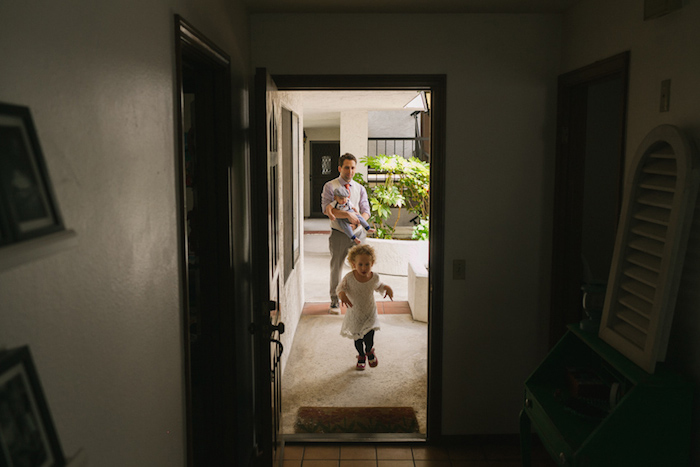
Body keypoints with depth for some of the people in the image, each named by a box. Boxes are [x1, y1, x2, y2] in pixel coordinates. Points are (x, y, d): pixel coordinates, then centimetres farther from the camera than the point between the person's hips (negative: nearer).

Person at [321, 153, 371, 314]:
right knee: (336, 269, 7)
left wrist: (358, 221, -18)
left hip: (357, 233, 3)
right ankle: (334, 301, 21)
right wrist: (348, 214, -27)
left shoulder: (360, 188, 10)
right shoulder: (330, 186, -3)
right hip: (339, 234, -3)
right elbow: (326, 208, -17)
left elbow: (366, 211, 3)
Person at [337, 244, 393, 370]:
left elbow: (379, 286, 8)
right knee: (357, 339, 14)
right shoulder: (349, 277, -21)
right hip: (354, 314, 0)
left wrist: (387, 288, -12)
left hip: (370, 313, 0)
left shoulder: (374, 277, -14)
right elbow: (341, 288, -7)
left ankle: (369, 351, 26)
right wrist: (342, 295, -30)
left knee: (369, 339, -9)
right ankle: (361, 356, 43)